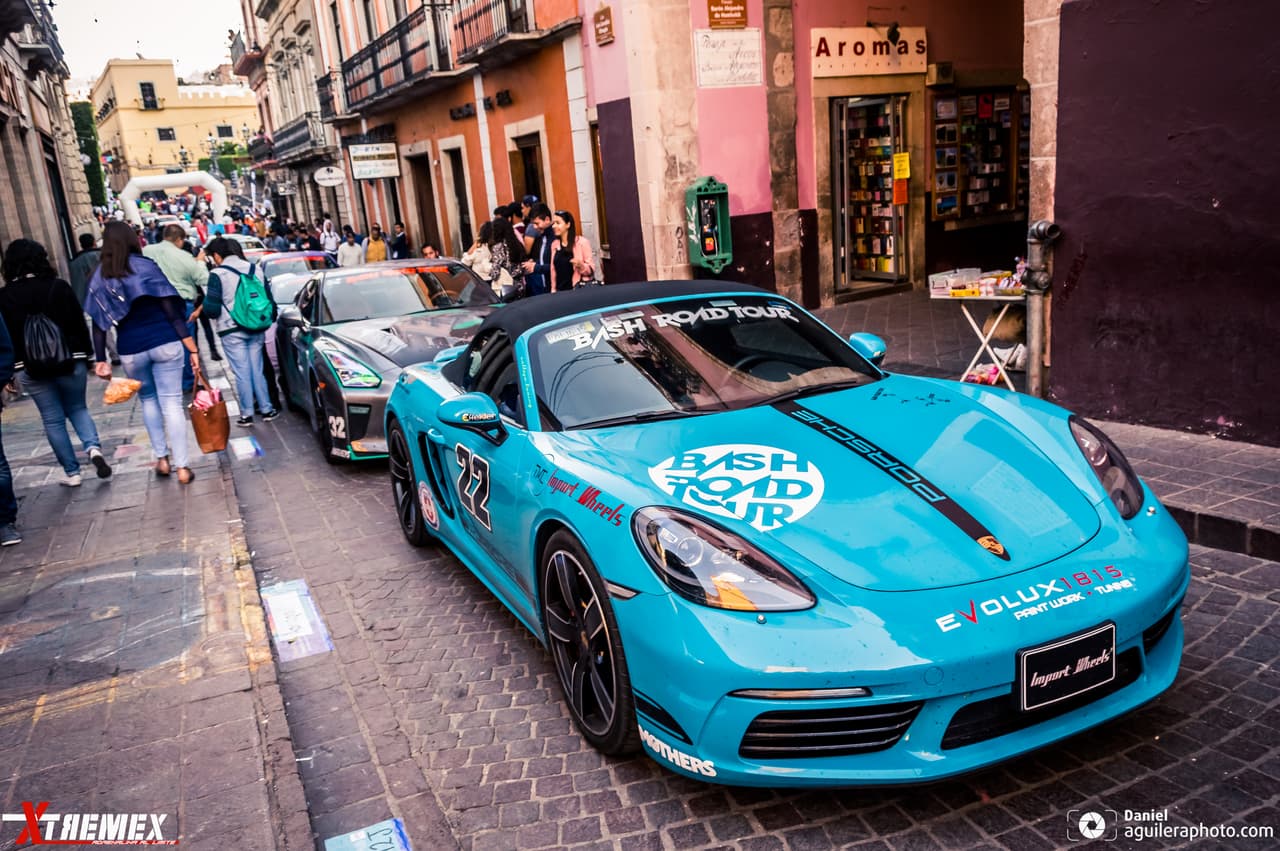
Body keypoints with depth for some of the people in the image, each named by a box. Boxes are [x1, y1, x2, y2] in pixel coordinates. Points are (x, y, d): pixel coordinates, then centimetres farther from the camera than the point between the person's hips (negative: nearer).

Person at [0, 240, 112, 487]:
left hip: (33, 369, 0)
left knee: (53, 420, 8)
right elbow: (80, 324, -1)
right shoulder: (58, 286, -4)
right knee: (78, 409, 18)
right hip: (70, 362, 1)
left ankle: (71, 472, 13)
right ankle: (94, 447, -7)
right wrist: (87, 357, 8)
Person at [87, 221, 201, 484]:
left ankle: (161, 458, 21)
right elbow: (172, 311, -8)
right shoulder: (145, 266, -4)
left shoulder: (99, 278, 4)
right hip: (165, 343, -2)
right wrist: (192, 347, -7)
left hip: (131, 351, 2)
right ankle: (182, 466, 0)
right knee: (171, 403, 0)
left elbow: (99, 324, 3)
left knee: (148, 400, 22)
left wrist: (100, 360, 7)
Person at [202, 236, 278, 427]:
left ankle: (247, 414, 6)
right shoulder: (253, 269, 6)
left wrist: (204, 308, 9)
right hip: (256, 328, 5)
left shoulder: (217, 274, -10)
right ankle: (266, 409, 14)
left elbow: (212, 308, -13)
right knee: (257, 370, 12)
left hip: (232, 331, -5)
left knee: (241, 372, 1)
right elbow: (268, 297, 11)